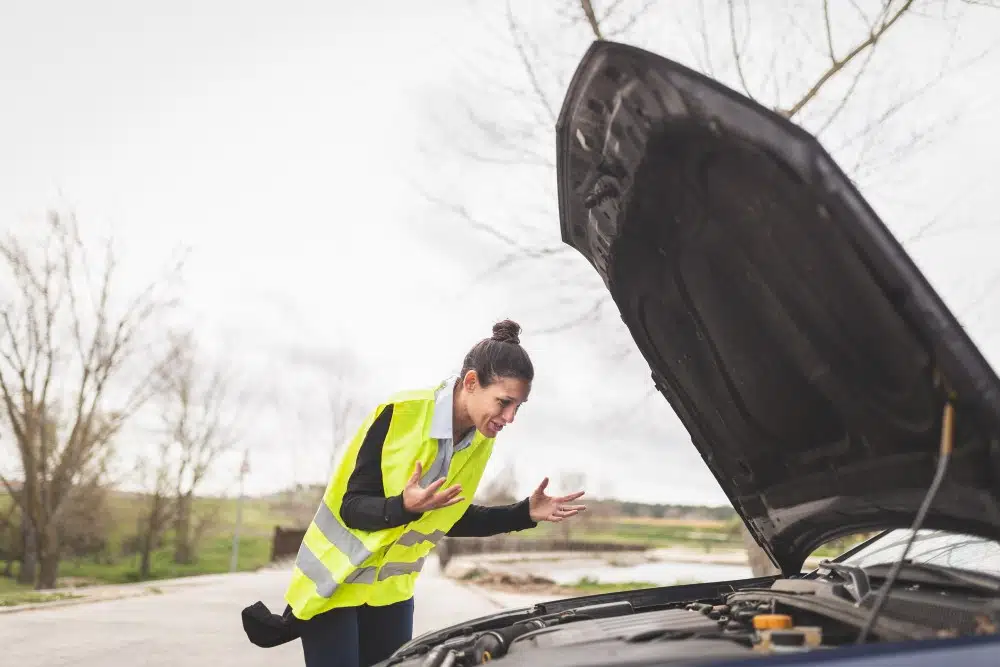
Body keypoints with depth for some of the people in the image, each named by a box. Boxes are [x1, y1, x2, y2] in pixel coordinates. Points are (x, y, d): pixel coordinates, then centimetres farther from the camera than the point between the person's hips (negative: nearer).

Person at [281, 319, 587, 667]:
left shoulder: (480, 442, -4)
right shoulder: (401, 414, -24)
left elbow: (450, 518, 6)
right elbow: (351, 507, -21)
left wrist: (526, 513, -2)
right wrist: (405, 507, -40)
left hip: (392, 588, 6)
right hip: (334, 581, -6)